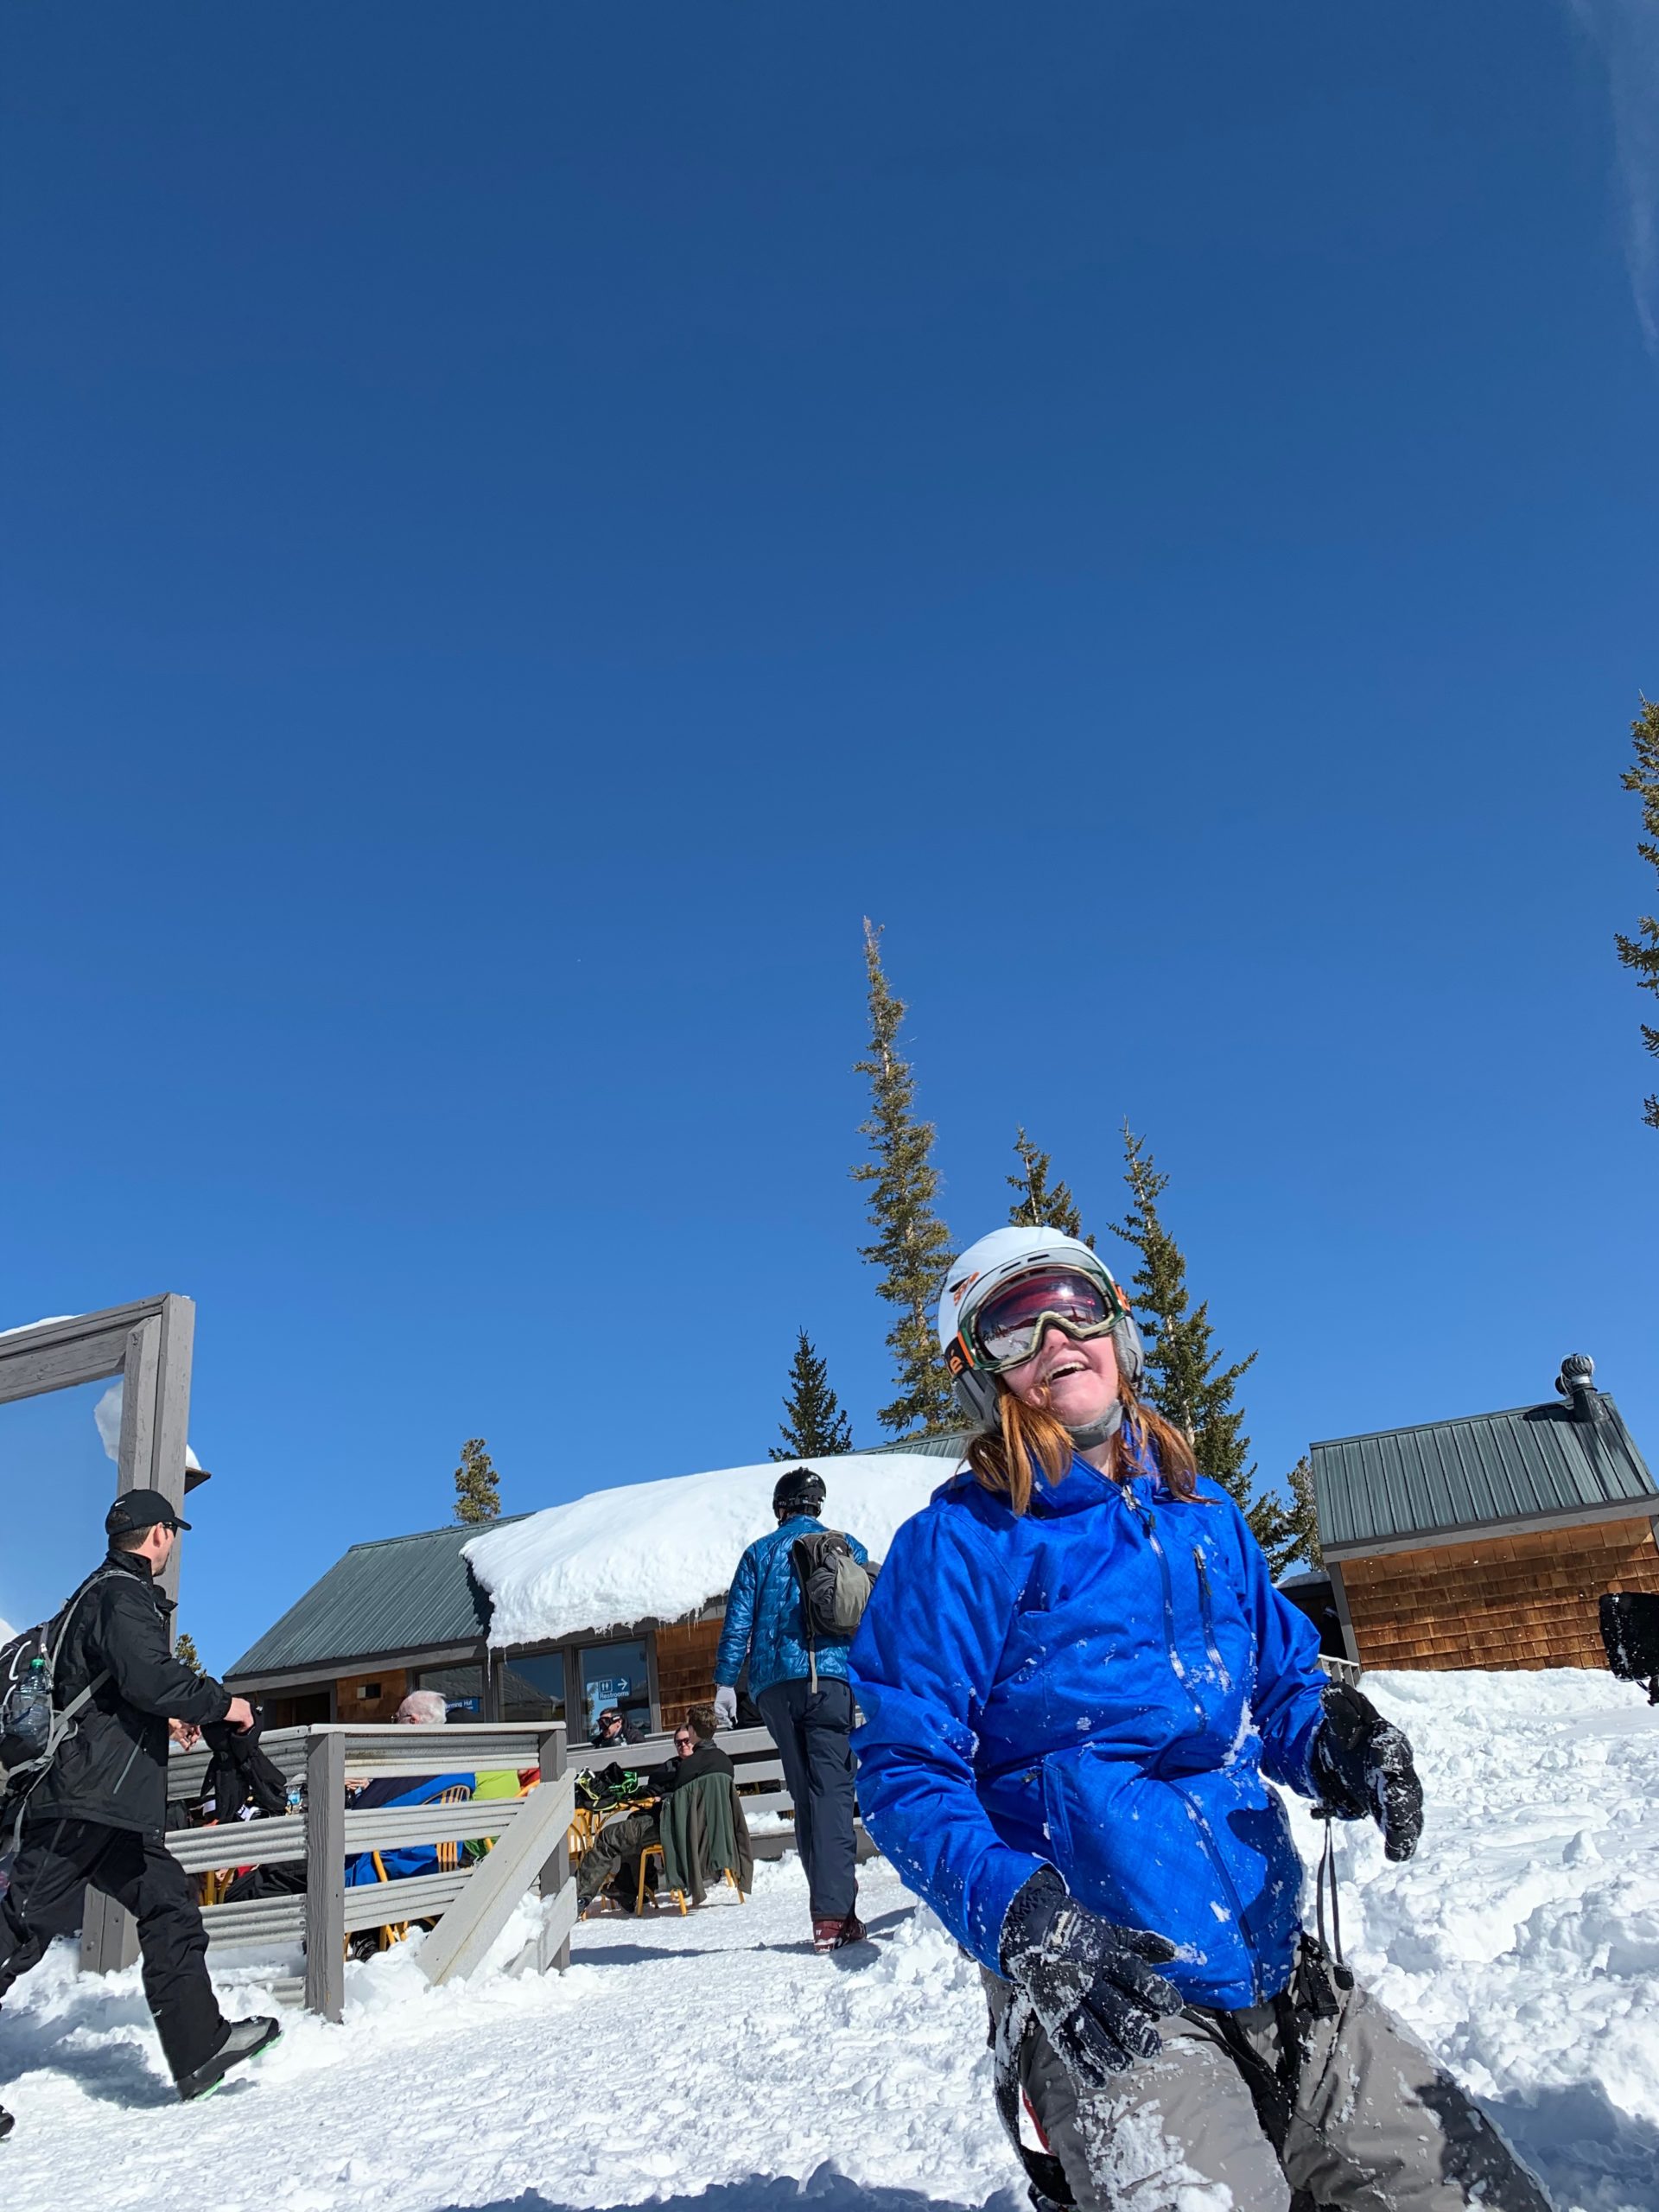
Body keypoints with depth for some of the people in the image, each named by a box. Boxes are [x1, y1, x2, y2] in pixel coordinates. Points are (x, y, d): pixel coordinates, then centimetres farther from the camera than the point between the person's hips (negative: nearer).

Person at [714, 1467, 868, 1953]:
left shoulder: (758, 1553, 15)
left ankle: (829, 1910, 8)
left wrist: (725, 1683, 7)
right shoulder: (847, 1548, 14)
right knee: (832, 1791, -6)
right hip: (830, 1677, -1)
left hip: (773, 1685, 1)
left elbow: (738, 1621, 7)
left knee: (805, 1794, 10)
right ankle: (834, 1914, -18)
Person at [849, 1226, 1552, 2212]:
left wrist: (1325, 1738, -4)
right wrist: (1014, 1913, -25)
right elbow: (905, 1774, -9)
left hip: (1276, 1962, 6)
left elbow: (1281, 1675, 19)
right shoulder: (957, 1543, -7)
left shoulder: (1203, 1512, 11)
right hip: (1104, 1991, -5)